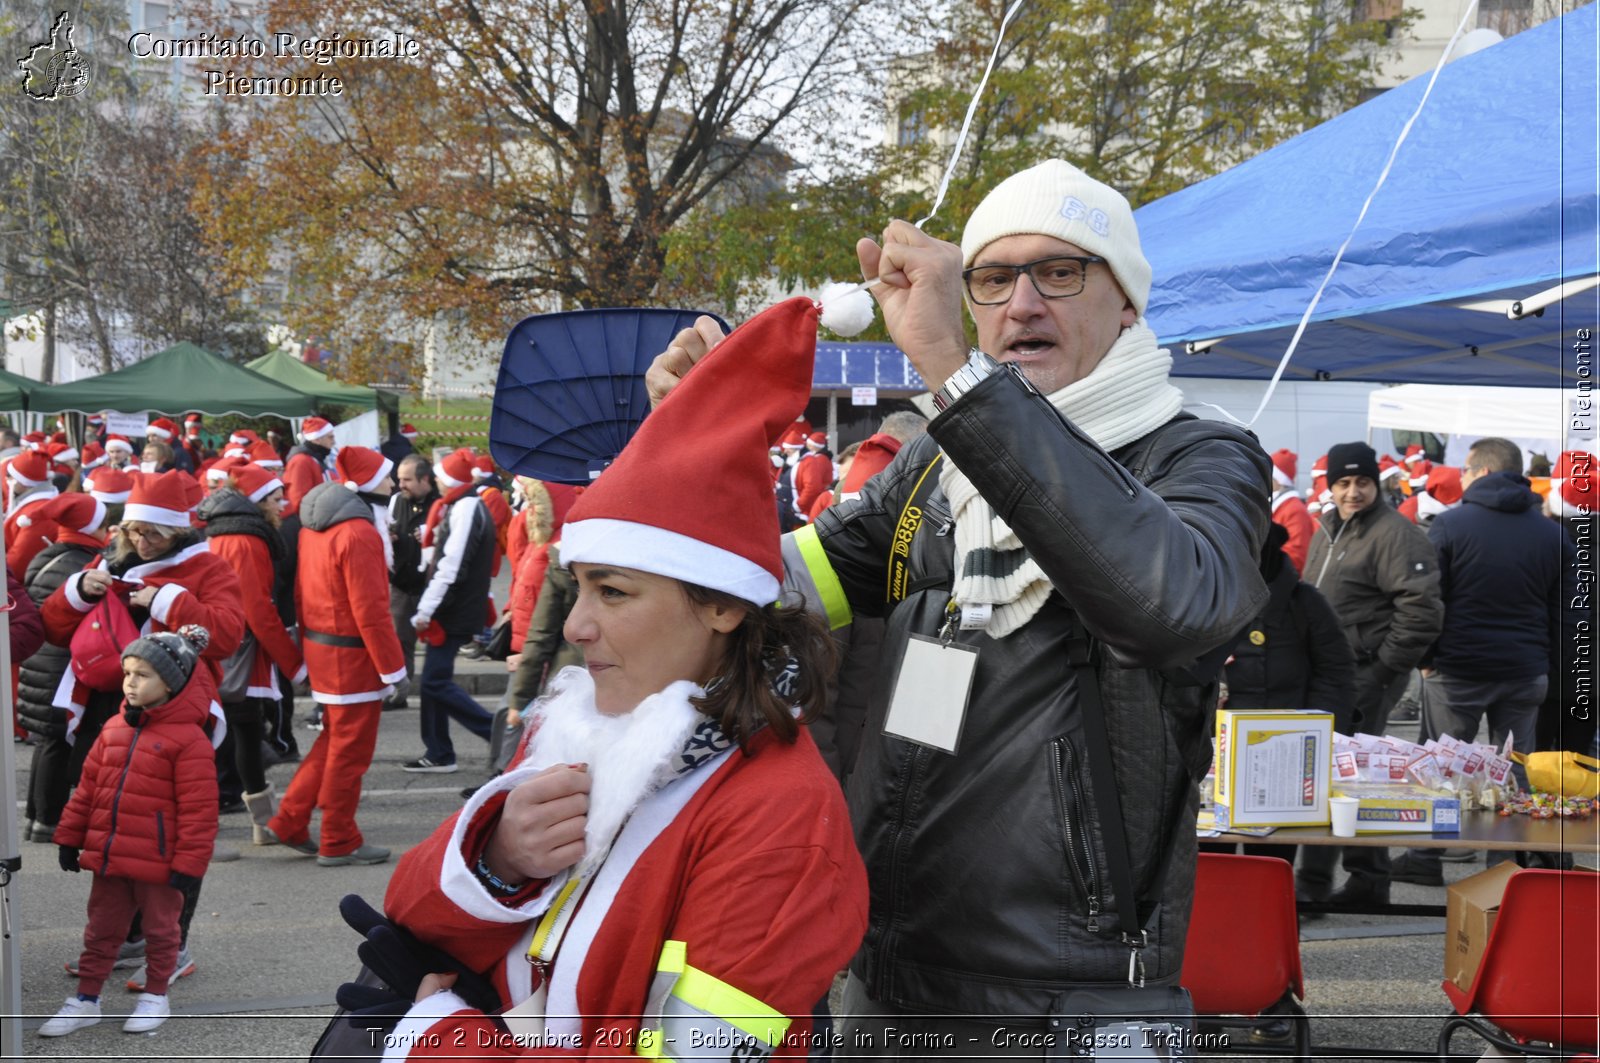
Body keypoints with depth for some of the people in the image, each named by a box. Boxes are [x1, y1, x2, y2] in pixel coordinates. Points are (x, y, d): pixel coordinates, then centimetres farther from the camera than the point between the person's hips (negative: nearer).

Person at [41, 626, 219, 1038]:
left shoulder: (188, 738, -15)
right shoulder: (115, 729, 6)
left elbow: (198, 809, -15)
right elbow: (88, 787, 13)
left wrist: (187, 863, -15)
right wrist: (70, 838, 11)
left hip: (158, 863, -6)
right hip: (109, 857, 6)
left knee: (159, 928, 12)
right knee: (102, 930, 15)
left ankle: (155, 997, 28)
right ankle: (85, 1000, 25)